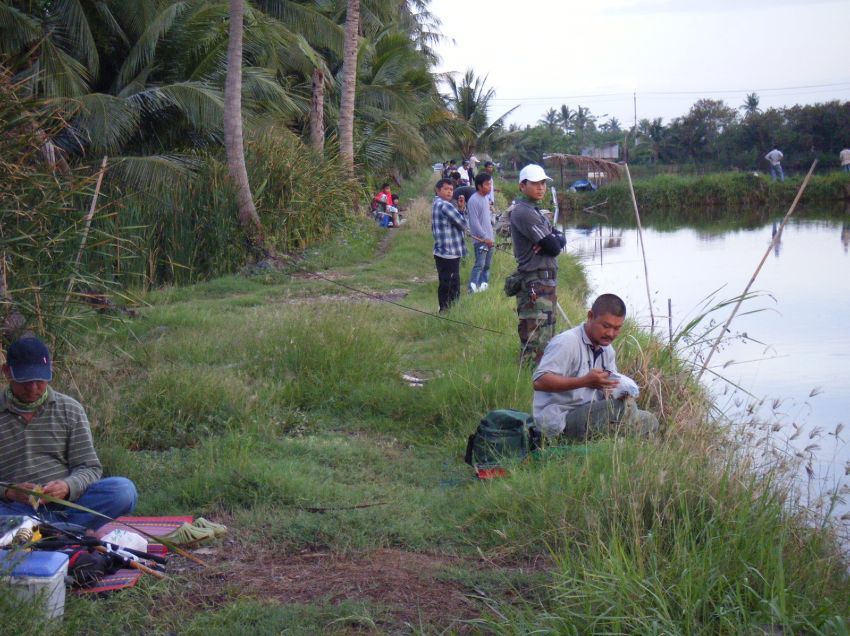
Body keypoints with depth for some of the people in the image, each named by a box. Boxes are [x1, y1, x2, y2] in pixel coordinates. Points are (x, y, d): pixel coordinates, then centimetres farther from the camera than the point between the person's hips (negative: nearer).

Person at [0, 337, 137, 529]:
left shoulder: (70, 410, 9)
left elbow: (89, 468, 5)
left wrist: (67, 487, -17)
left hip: (67, 504, 2)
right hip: (16, 509, -2)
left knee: (123, 489, -26)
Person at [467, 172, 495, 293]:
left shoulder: (485, 198, 13)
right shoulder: (473, 200, -14)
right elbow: (474, 222, -18)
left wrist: (490, 236, 17)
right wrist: (485, 238, -19)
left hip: (488, 239, 9)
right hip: (480, 239, -9)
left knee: (487, 264, 10)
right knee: (480, 264, -14)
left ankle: (483, 284, 17)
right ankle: (473, 287, -14)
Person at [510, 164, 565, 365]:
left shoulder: (533, 210, 18)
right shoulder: (523, 212, -16)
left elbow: (560, 240, 10)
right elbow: (554, 247, -19)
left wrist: (554, 239, -11)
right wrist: (554, 240, 2)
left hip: (547, 282, 11)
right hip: (536, 285, -11)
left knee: (547, 338, 18)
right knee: (535, 342, -11)